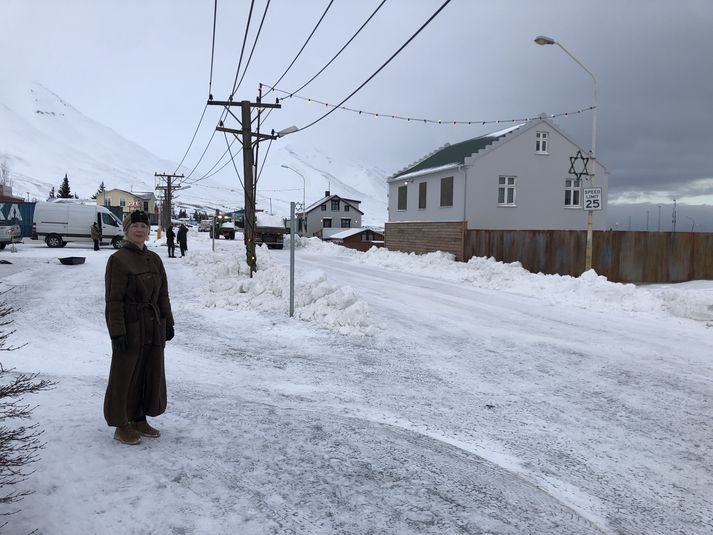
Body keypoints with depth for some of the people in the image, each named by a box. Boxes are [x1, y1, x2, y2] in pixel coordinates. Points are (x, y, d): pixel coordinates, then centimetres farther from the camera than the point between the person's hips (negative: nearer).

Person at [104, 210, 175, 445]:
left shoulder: (154, 259, 9)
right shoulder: (118, 259, -10)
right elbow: (114, 300, -14)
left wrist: (168, 322, 9)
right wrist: (117, 332, -18)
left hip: (154, 328, 7)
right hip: (130, 328, -6)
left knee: (151, 373, 13)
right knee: (126, 376, 5)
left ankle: (140, 420, 28)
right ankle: (121, 426, 19)